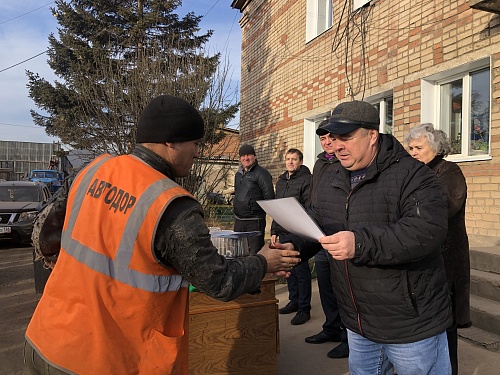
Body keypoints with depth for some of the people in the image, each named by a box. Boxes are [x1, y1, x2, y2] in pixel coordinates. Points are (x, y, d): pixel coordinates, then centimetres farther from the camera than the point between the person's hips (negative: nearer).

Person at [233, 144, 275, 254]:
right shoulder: (238, 174, 15)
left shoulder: (261, 173, -11)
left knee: (255, 253, -6)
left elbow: (269, 197, -14)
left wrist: (259, 210, -10)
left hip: (254, 221, -8)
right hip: (238, 221, 8)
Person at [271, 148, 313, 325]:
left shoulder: (306, 179, -6)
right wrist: (274, 231, 16)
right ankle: (294, 301, 29)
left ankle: (304, 309, 10)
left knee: (301, 270, 0)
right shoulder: (281, 181, 16)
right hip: (283, 231, 7)